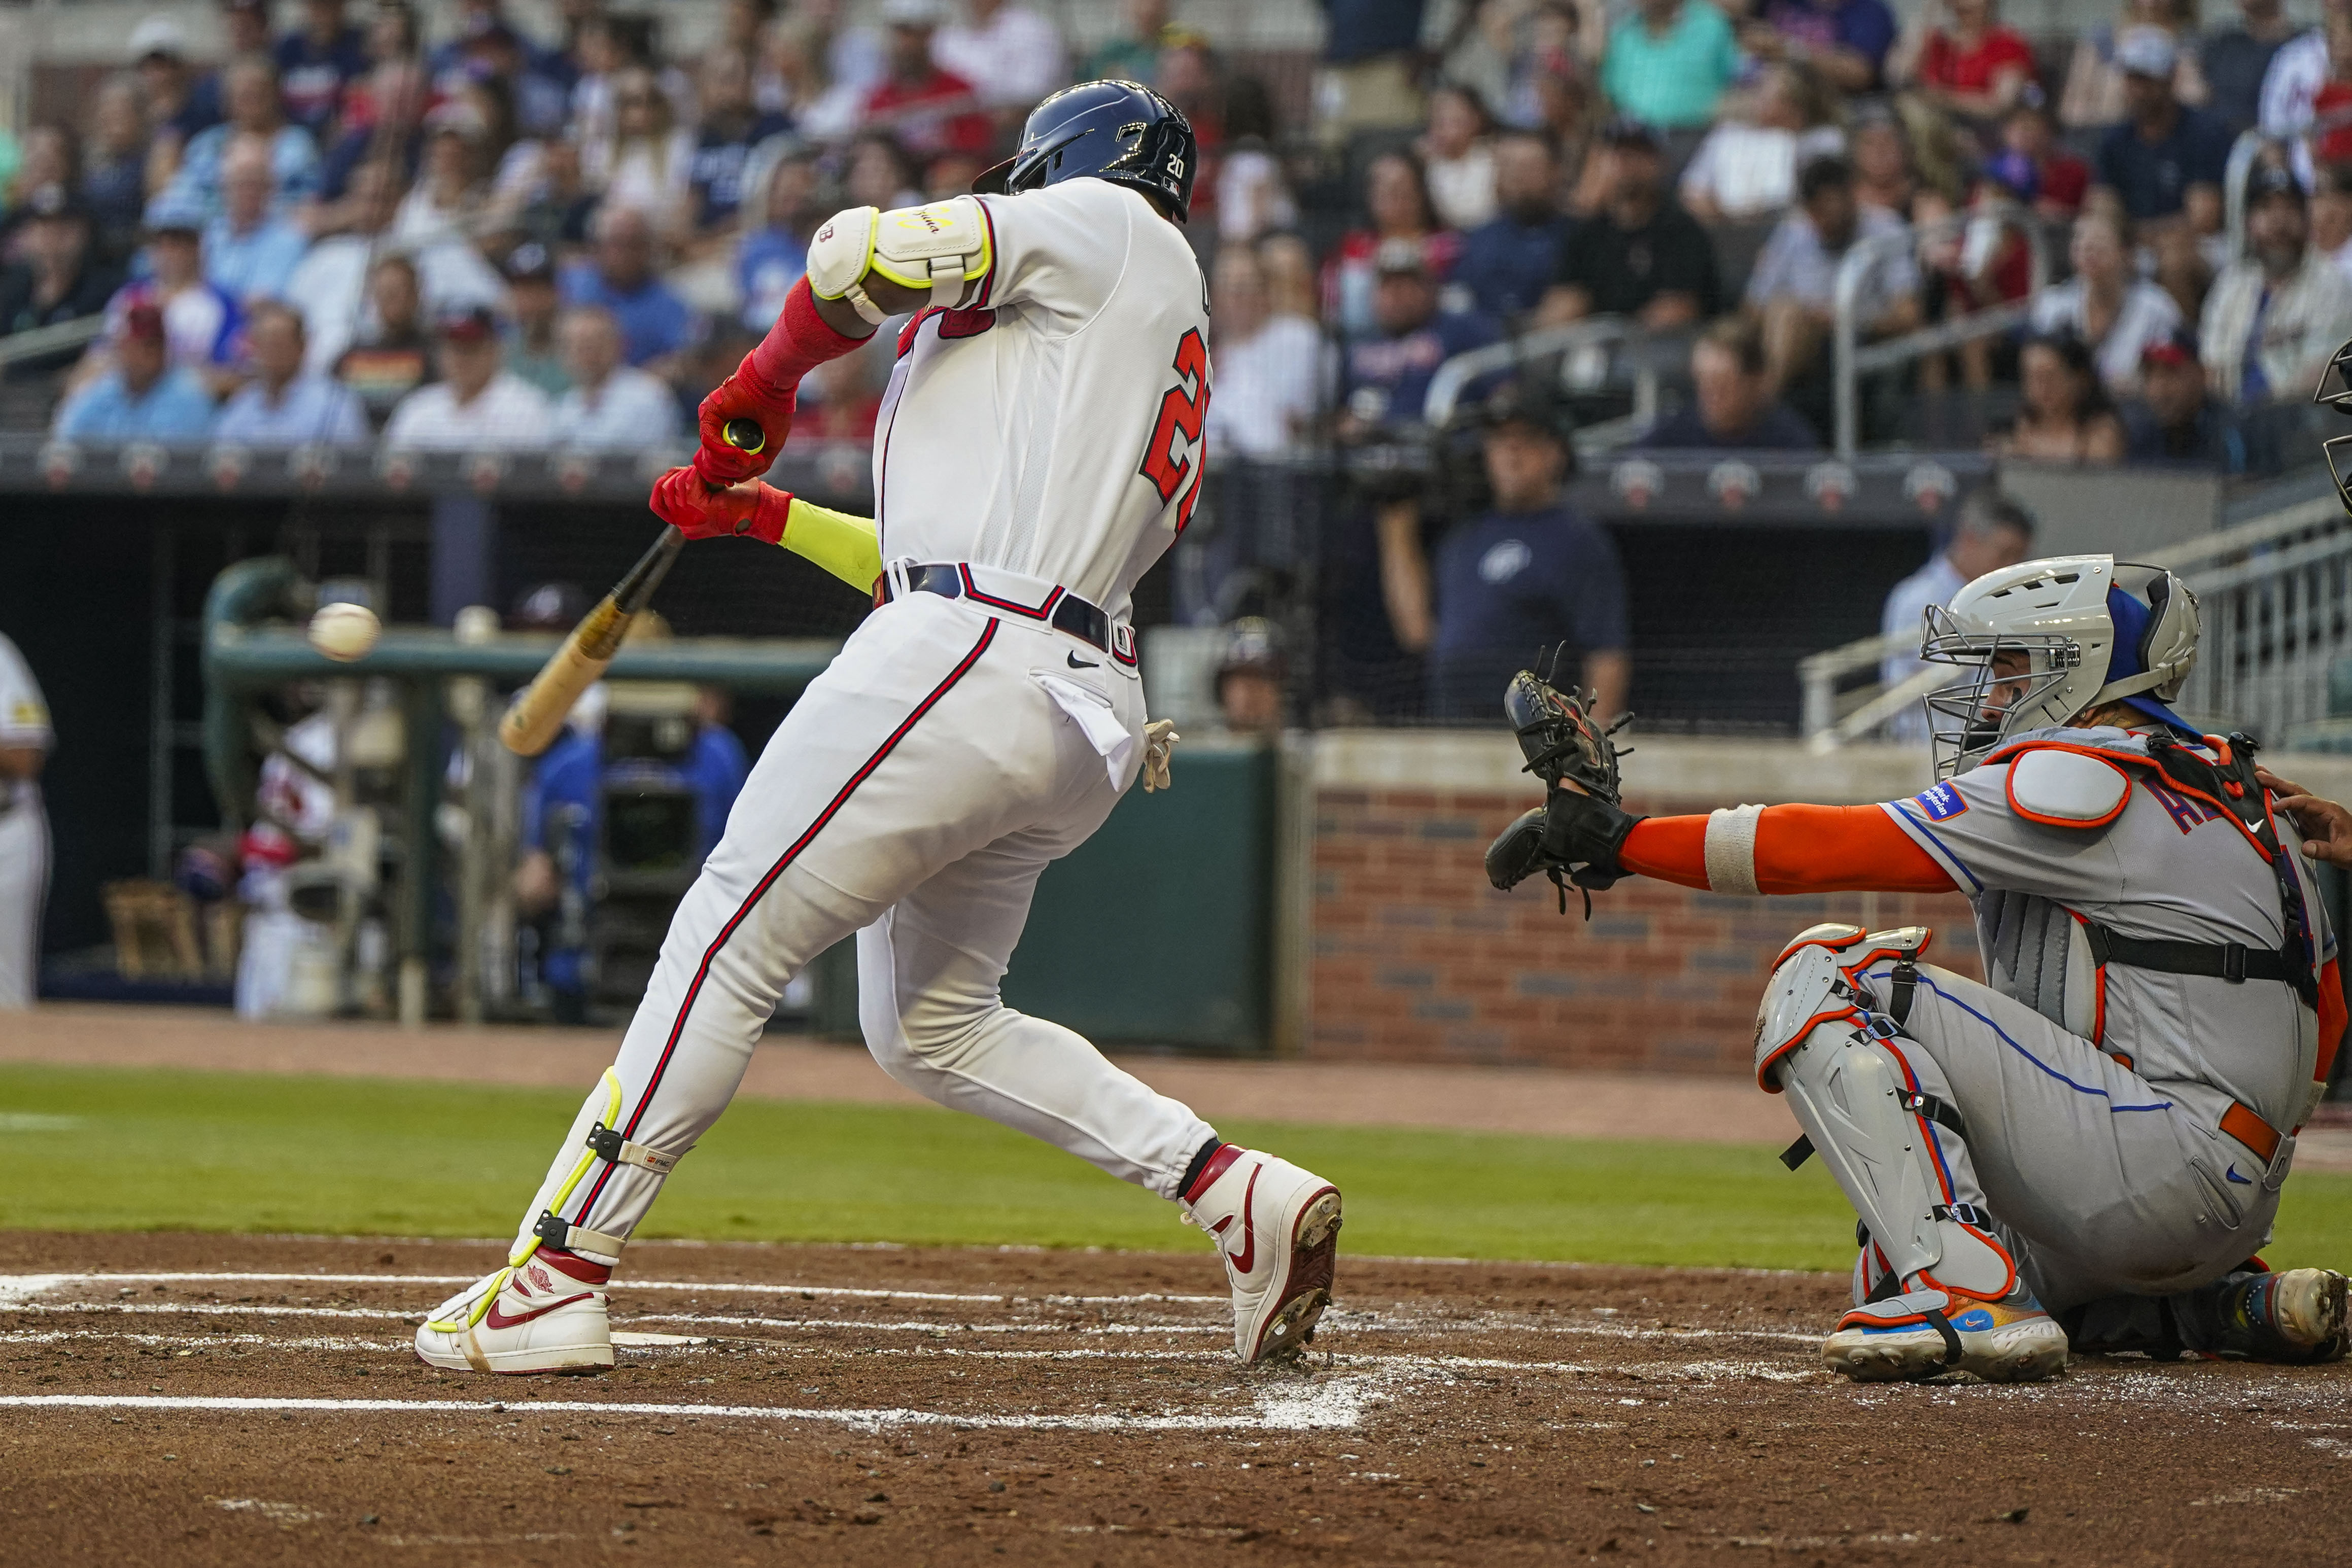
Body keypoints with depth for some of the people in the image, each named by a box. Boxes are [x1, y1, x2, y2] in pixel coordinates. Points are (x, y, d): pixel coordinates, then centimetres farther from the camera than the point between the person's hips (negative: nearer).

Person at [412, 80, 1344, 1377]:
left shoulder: (1105, 226, 6)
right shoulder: (1169, 351, 29)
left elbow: (861, 257, -3)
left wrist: (765, 383, 15)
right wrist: (760, 514, 33)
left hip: (967, 672, -9)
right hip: (1081, 719, 9)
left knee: (727, 944, -6)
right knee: (931, 1029, 18)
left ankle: (555, 1278, -8)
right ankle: (1241, 1197, 8)